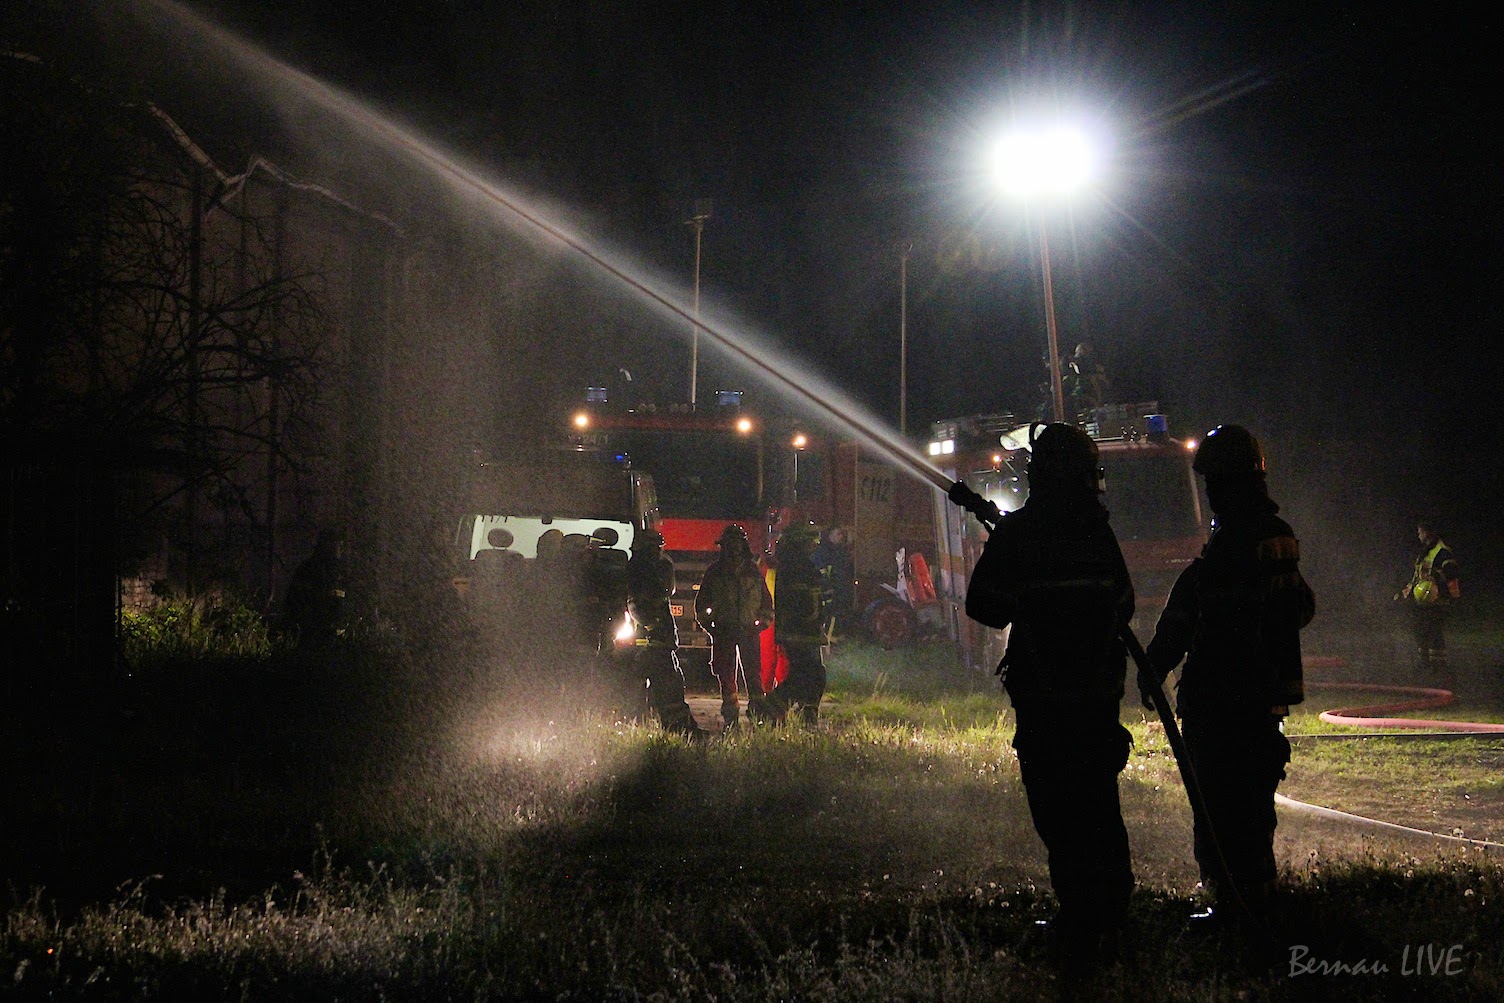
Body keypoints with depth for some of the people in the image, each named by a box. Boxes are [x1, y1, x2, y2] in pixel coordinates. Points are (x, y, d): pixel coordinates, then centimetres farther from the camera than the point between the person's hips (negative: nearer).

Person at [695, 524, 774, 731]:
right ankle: (730, 718, 4)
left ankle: (758, 712, -3)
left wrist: (762, 621, 4)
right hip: (724, 629, 0)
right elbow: (702, 601, 11)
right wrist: (708, 625, 2)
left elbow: (766, 599, 15)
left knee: (753, 672, -5)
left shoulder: (753, 570, 10)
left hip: (749, 629, 0)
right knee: (726, 675, 0)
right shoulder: (715, 571, 8)